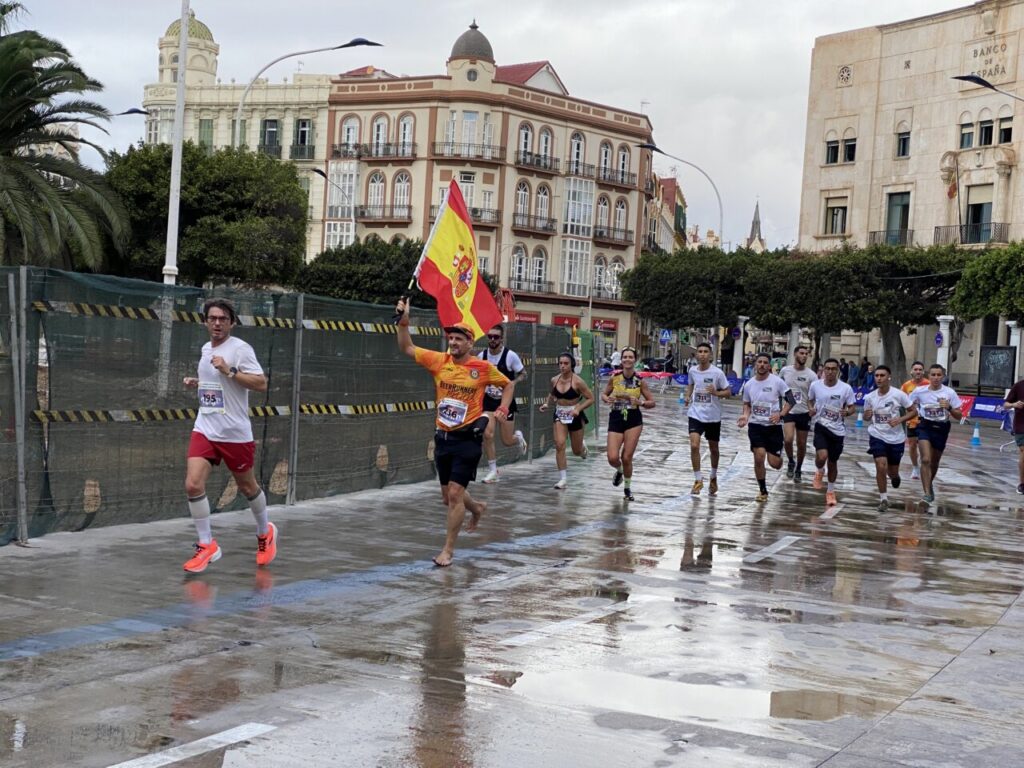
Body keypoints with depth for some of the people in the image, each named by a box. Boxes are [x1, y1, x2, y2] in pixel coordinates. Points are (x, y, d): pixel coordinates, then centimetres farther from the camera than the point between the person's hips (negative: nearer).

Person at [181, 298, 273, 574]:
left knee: (247, 487, 12)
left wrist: (229, 370, -26)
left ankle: (265, 533, 38)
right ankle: (207, 546, 0)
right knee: (193, 485, -11)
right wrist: (196, 383, 8)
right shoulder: (206, 349, 11)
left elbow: (261, 384, -19)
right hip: (204, 430, 5)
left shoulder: (240, 349, -11)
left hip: (235, 434, -5)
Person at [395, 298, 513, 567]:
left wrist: (502, 410, -2)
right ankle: (477, 508, 47)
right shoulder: (439, 361, 1)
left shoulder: (483, 368, -5)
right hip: (443, 438, 4)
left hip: (467, 439, -4)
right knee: (448, 496, 14)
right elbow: (407, 348, 4)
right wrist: (403, 322, -8)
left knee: (455, 494, -9)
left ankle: (448, 550, 1)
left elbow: (508, 385, 10)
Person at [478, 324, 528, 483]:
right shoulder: (482, 356, -4)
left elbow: (523, 374, -5)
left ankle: (518, 437, 42)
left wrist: (512, 383, -21)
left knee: (507, 441, 3)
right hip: (488, 400, 2)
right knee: (487, 435, -13)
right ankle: (492, 471, 2)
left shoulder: (510, 355, -15)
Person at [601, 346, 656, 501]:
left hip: (634, 420, -1)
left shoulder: (640, 381, -4)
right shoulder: (614, 378, -2)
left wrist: (640, 402, -18)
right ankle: (619, 471, 28)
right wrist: (607, 399, -12)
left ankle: (627, 488, 22)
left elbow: (651, 402, 2)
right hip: (616, 419, 1)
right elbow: (603, 395, 10)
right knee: (612, 458, -10)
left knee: (626, 458, -3)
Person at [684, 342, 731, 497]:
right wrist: (688, 396, 2)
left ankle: (713, 478, 37)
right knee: (694, 446, -15)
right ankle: (698, 480, -2)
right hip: (695, 414, 1)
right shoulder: (692, 371, -1)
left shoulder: (717, 372, -12)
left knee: (713, 449, 14)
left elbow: (728, 392, -7)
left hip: (713, 416, -1)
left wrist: (716, 392, -25)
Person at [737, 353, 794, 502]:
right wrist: (745, 416, -4)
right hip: (755, 425, 2)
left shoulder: (777, 382, -9)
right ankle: (763, 491, 8)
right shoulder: (749, 385, 3)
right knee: (759, 457, -11)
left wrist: (780, 414, -23)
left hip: (774, 426, -2)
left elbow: (790, 400, -8)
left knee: (775, 464, -4)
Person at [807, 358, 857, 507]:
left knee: (833, 462, 11)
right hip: (821, 426, -1)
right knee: (822, 456, -23)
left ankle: (830, 491, 33)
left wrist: (847, 412, -22)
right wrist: (811, 408, -6)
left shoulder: (846, 388, -7)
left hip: (838, 429, 1)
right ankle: (819, 472, 14)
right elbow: (810, 399, 15)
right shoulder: (815, 385, -4)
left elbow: (852, 407, 1)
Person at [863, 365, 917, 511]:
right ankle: (883, 499, 1)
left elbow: (914, 411, -3)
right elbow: (866, 416, 13)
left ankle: (894, 476, 51)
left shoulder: (899, 394, -10)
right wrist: (867, 415, -11)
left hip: (896, 438, 0)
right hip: (877, 436, 0)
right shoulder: (870, 397, -2)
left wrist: (899, 420, -19)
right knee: (881, 467, -15)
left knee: (893, 472, 12)